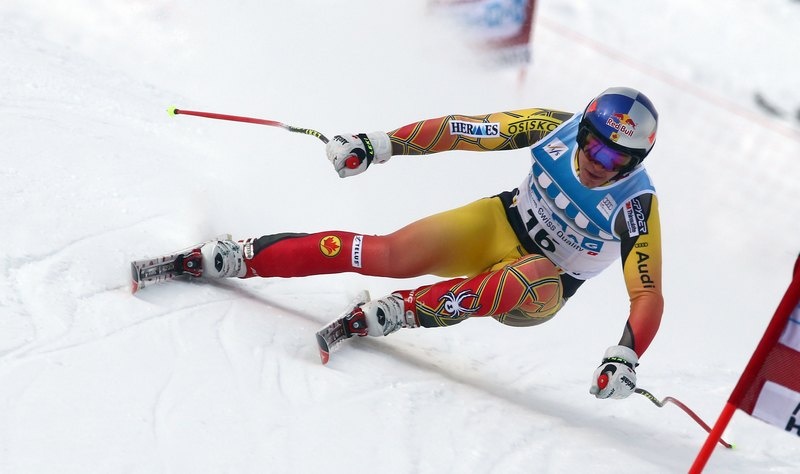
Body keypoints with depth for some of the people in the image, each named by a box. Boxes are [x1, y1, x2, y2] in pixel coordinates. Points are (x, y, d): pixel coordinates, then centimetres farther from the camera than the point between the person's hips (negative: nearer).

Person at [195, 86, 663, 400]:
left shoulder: (636, 206, -23)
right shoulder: (557, 127, -18)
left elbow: (649, 295, -25)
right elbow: (466, 129, -14)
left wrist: (625, 357, -42)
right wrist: (381, 144, -18)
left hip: (546, 285, -1)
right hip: (502, 224, 2)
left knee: (522, 281, -40)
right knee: (388, 255, -18)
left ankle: (402, 310, -32)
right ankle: (242, 256, -13)